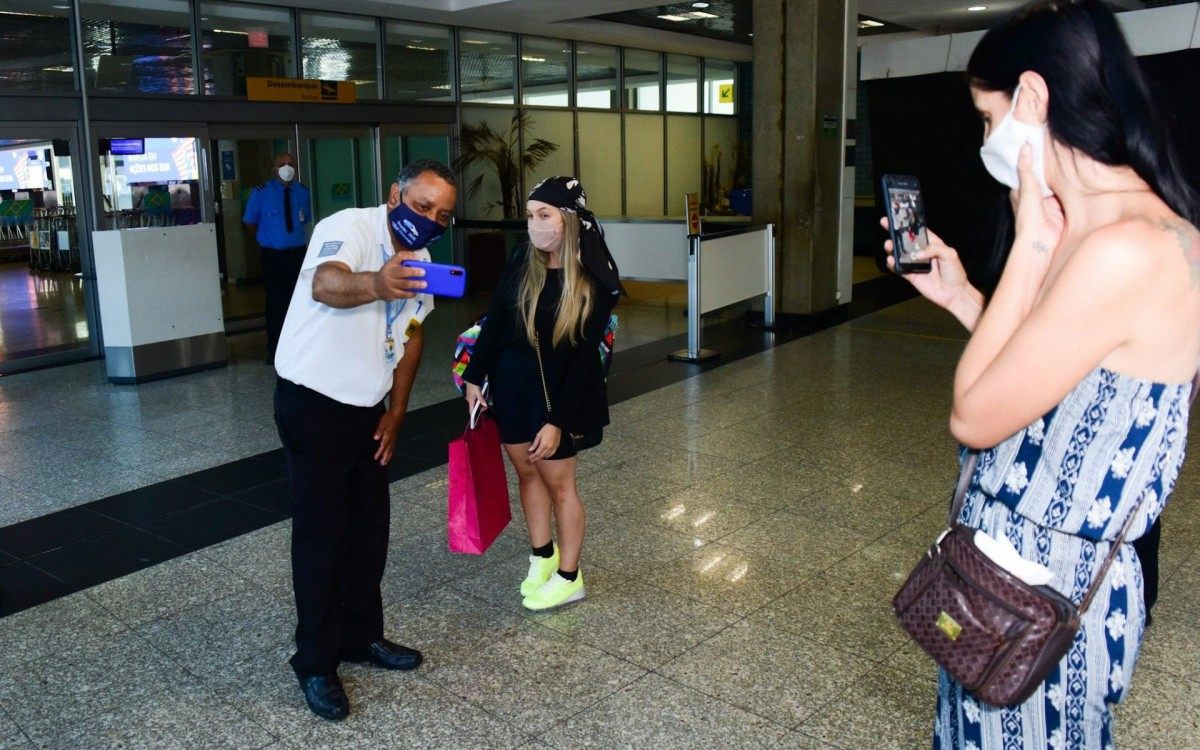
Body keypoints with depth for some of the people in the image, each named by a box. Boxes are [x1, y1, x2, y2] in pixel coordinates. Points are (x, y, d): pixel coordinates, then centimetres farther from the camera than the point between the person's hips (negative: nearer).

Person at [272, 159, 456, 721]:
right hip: (313, 403, -7)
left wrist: (396, 411, 9)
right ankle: (316, 663, 13)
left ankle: (361, 635, 32)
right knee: (321, 533, -1)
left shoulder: (419, 258, 5)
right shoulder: (350, 227, -21)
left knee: (369, 527, 14)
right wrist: (374, 284, -65)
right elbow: (325, 284, -43)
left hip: (366, 409, 8)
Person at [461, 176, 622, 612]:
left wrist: (557, 421, -18)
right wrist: (475, 378, 5)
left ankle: (569, 577, 20)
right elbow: (493, 325, 6)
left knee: (558, 482, 5)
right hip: (511, 384, 5)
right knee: (526, 471, 14)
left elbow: (583, 360, -16)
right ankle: (542, 556, 33)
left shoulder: (594, 284, -15)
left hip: (560, 392, -4)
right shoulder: (520, 268, -3)